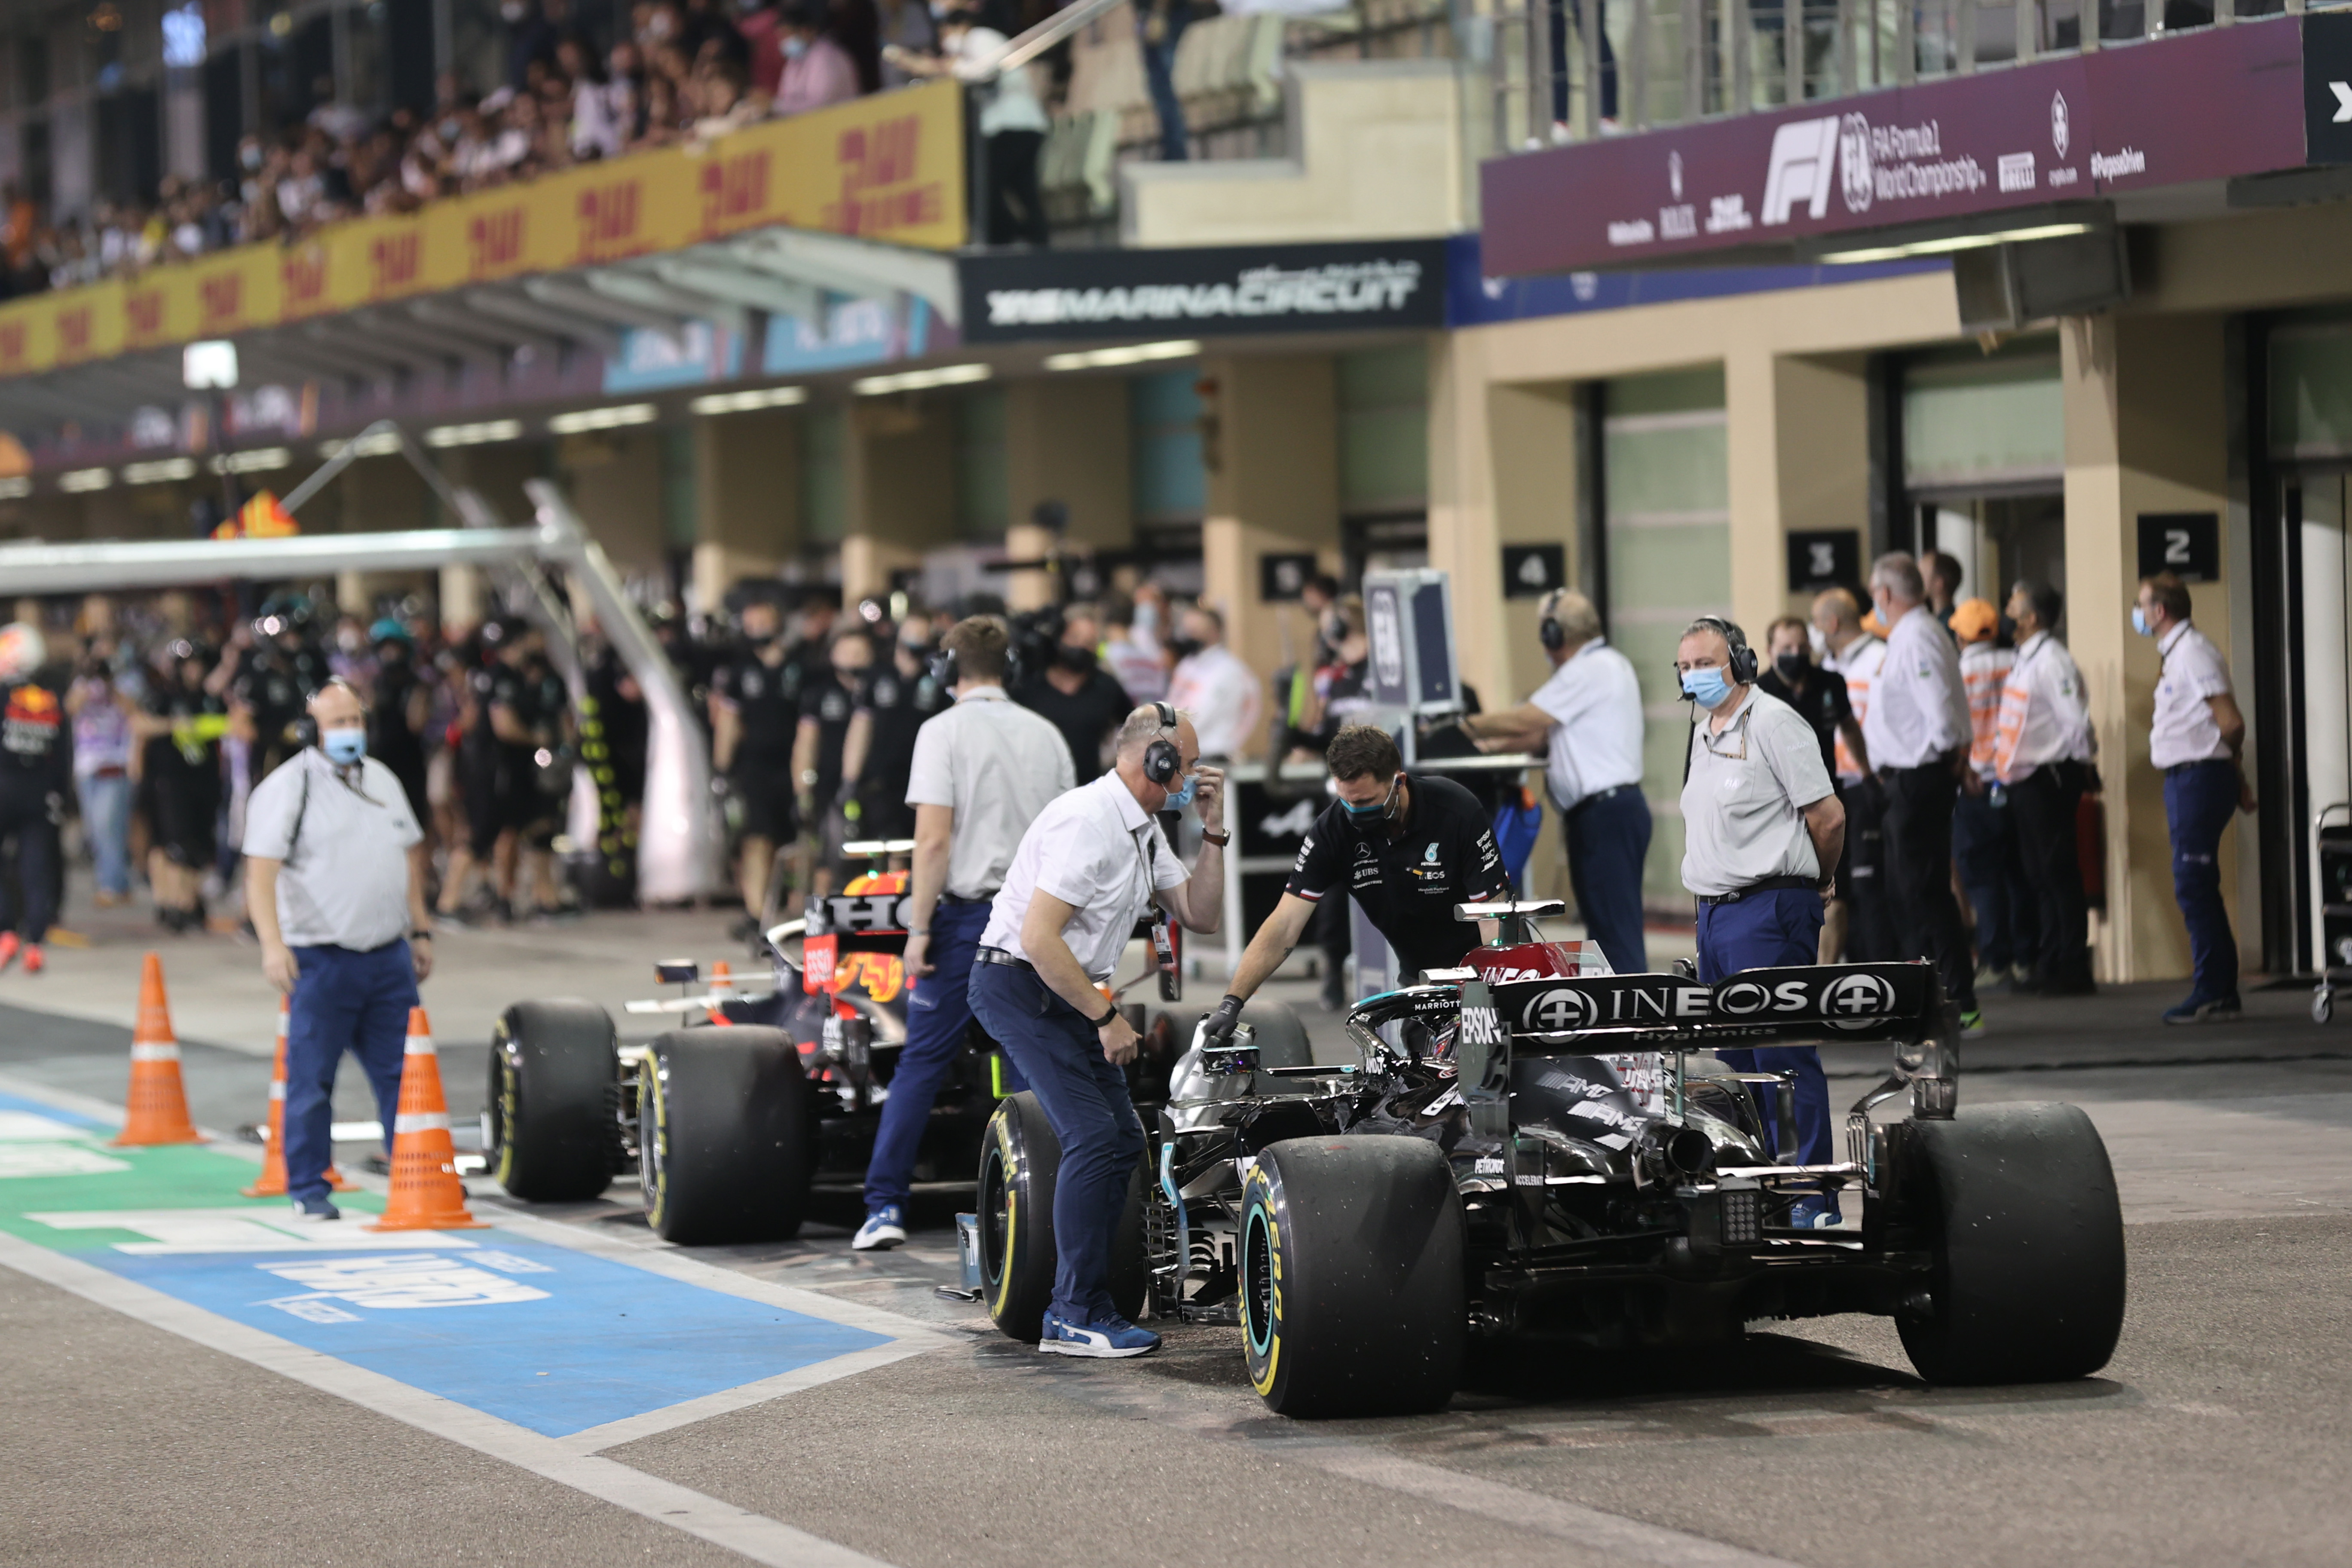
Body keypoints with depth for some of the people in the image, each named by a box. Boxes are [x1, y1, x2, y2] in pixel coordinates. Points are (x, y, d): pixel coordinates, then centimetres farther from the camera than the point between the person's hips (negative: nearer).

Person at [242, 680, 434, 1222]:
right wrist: (273, 944, -25)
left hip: (390, 956, 5)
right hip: (321, 959, -5)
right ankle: (308, 1190, 7)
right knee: (311, 1078, -1)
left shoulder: (383, 781, 15)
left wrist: (420, 931, 21)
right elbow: (260, 873, -14)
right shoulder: (287, 788, -7)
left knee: (402, 1071, 7)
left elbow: (408, 857, 24)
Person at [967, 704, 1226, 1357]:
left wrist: (1213, 832, 3)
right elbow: (1039, 939, -26)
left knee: (1122, 1139, 8)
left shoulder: (1143, 830, 11)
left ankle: (1074, 1305, 14)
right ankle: (1077, 1317, -14)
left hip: (1065, 990, 10)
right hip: (1018, 987, -10)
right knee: (1094, 1138, -17)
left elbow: (1199, 916, 14)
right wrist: (1107, 1018, -19)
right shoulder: (1089, 821, -21)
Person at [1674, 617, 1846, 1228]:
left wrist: (1807, 882, 3)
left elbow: (1828, 817, -12)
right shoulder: (1704, 732, 18)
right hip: (1713, 912, 9)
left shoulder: (1773, 723, -10)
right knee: (1736, 1056, 12)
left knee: (1783, 1055, -10)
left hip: (1769, 909, -9)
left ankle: (1813, 1197, -9)